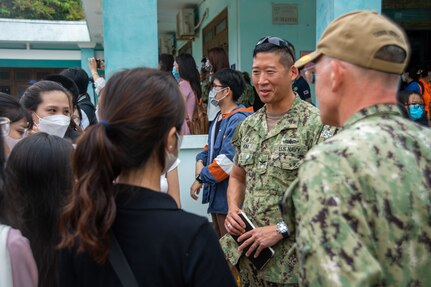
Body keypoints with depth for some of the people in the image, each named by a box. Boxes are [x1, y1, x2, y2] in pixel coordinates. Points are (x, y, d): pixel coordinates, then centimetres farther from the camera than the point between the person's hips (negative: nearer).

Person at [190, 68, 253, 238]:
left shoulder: (238, 120, -19)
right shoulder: (219, 117, 12)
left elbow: (228, 160, -25)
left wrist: (201, 178, -17)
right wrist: (200, 160, 1)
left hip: (228, 193, -10)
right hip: (215, 192, 10)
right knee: (218, 242, 21)